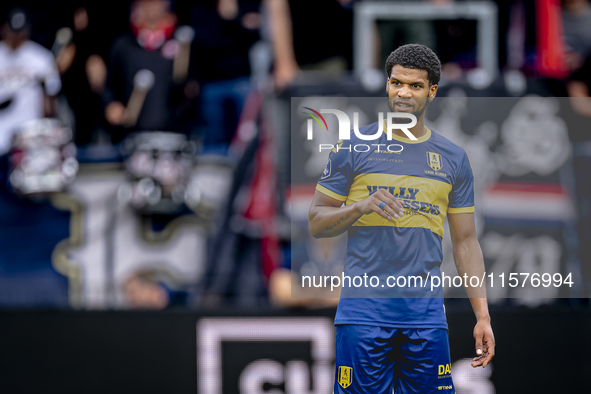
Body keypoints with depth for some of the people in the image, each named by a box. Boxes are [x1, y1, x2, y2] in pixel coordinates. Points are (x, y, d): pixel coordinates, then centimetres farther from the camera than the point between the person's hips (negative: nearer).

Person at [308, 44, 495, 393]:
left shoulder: (453, 159, 13)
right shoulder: (352, 148, 4)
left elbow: (465, 242, 14)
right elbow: (317, 223, 4)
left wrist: (482, 316, 6)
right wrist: (361, 206, -16)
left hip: (426, 314, 2)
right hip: (363, 309, -2)